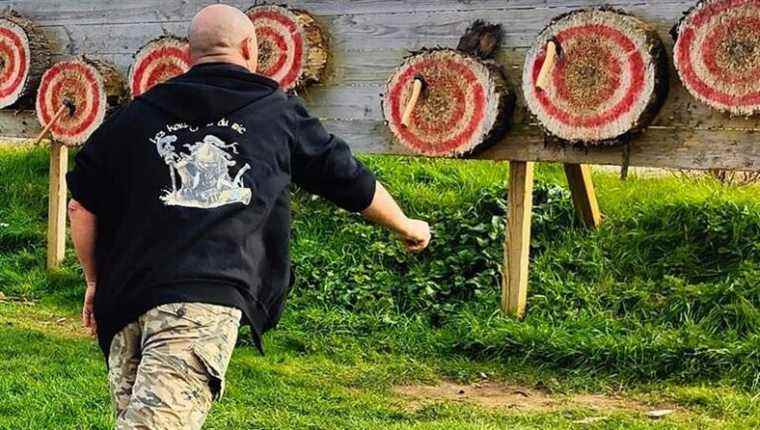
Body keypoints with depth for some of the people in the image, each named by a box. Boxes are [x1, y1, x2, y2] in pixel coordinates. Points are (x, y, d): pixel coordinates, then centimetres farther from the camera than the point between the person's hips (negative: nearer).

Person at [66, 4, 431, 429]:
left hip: (124, 300, 4)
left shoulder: (136, 114, 18)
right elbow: (353, 182, 26)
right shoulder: (279, 114, 15)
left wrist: (96, 282, 29)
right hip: (207, 298, -3)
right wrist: (407, 225, 43)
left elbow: (82, 207, 15)